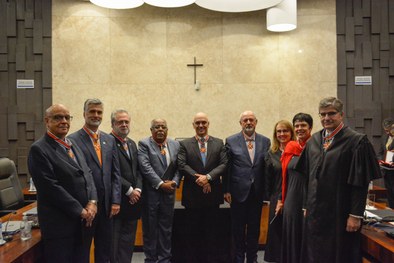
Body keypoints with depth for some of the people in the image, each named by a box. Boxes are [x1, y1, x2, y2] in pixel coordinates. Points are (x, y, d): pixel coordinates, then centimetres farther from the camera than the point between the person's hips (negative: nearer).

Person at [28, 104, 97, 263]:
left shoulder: (73, 146, 14)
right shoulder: (39, 149, -11)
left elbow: (87, 175, 11)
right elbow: (51, 188, -18)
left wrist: (92, 202, -6)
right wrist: (80, 211, -14)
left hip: (83, 221, 7)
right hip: (59, 224, -7)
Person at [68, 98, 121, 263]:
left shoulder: (109, 140, 9)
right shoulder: (73, 140, -8)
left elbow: (115, 173, 8)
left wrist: (116, 201, 2)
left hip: (107, 205, 5)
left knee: (104, 250, 16)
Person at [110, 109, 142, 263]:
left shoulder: (132, 143, 16)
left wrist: (138, 189, -1)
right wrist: (129, 190, -13)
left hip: (133, 198, 7)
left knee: (129, 238, 12)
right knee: (115, 238, 4)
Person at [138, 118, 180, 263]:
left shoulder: (175, 145, 10)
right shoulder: (144, 144, -4)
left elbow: (179, 167, 8)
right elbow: (145, 167, -14)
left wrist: (174, 182, -9)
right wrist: (161, 184, -17)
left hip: (169, 193, 4)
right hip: (150, 193, -3)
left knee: (166, 228, 10)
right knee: (150, 228, 6)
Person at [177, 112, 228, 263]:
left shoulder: (219, 143, 8)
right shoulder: (184, 144, 5)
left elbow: (224, 164, -3)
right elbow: (182, 165, -6)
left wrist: (208, 177, -17)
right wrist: (198, 179, -16)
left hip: (212, 194, 1)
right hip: (192, 195, 0)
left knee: (212, 232, 7)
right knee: (193, 233, 8)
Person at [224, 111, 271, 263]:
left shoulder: (265, 141, 3)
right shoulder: (231, 141, -2)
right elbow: (227, 167, -3)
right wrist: (226, 190, -6)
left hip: (257, 192, 2)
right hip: (238, 191, -2)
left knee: (254, 227, 13)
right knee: (238, 228, 10)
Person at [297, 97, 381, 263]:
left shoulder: (356, 141, -9)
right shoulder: (313, 141, 7)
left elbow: (360, 183, -12)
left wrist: (356, 215, -14)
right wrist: (307, 206, 11)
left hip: (339, 215, -5)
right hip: (315, 212, 5)